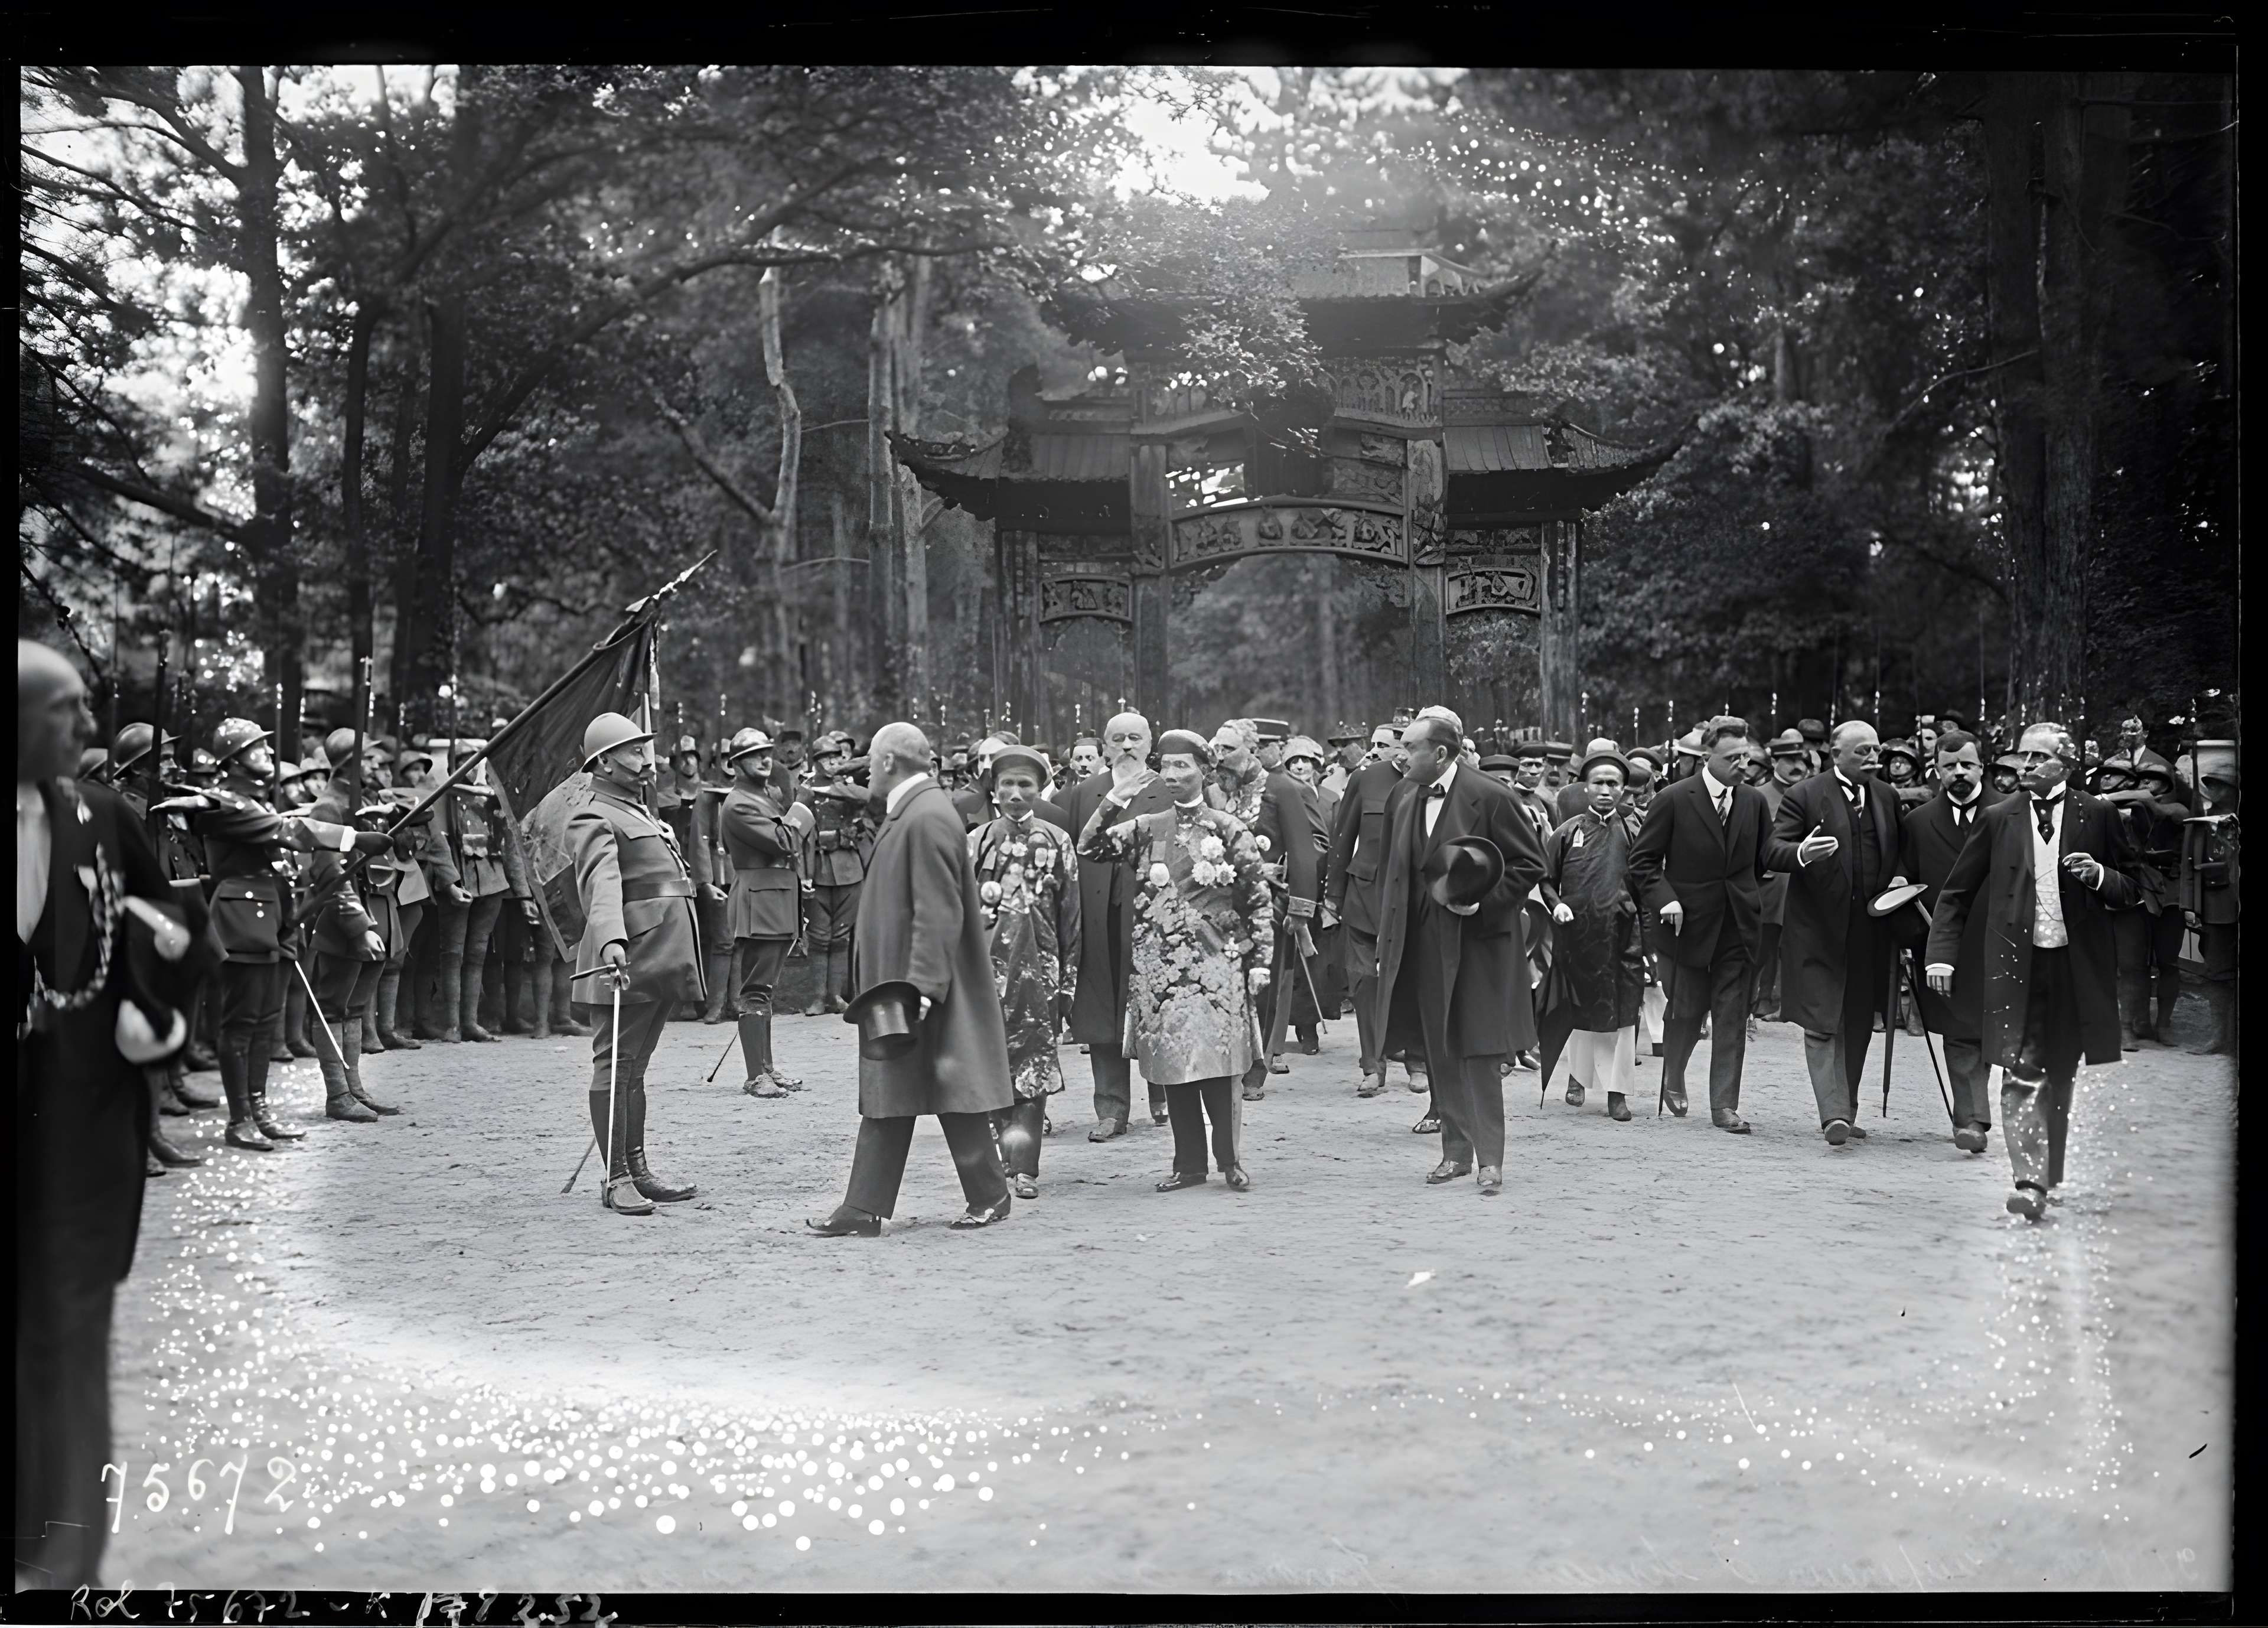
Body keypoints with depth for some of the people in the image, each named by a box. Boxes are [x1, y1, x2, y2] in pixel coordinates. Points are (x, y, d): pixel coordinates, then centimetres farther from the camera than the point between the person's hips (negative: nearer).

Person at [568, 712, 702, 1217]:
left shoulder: (639, 815, 23)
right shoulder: (594, 820, -8)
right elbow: (602, 884, -26)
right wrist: (612, 940, -42)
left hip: (660, 963, 9)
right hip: (626, 963, -9)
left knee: (634, 1068, 14)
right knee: (615, 1067, -4)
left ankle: (638, 1171, 18)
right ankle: (616, 1179, -1)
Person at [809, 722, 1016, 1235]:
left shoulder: (928, 819, -18)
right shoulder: (909, 814, 13)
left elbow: (940, 914, -23)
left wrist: (921, 986, -25)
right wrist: (889, 987, 18)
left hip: (924, 988, -10)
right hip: (895, 984, 10)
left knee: (953, 1095, 1)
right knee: (886, 1100, 9)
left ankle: (990, 1196, 15)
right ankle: (863, 1210, 12)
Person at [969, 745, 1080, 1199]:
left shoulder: (1057, 843, 6)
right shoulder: (976, 842, 6)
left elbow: (1070, 916, 7)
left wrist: (1068, 980, 4)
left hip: (1039, 964, 0)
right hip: (989, 961, 1)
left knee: (1034, 1059, -2)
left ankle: (1024, 1166, 1)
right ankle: (1017, 1152, 9)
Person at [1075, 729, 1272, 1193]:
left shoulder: (1229, 830, 0)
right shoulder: (1145, 829, 9)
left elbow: (1259, 901, 1)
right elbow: (1090, 848, -3)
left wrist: (1258, 961, -3)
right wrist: (1116, 798, -12)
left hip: (1215, 968, -3)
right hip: (1159, 971, 3)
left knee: (1217, 1065, -4)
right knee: (1171, 1068, 6)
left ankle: (1230, 1160, 9)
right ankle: (1189, 1163, 16)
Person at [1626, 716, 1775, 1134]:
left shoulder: (1754, 801, 8)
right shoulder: (1673, 800, -5)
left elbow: (1765, 857, 16)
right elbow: (1643, 859, -4)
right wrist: (1665, 898, -16)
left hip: (1739, 924, 3)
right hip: (1689, 923, -3)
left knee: (1732, 1015, 0)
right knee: (1687, 1012, 6)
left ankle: (1725, 1105, 4)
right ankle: (1673, 1077, 35)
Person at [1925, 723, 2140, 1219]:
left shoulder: (2098, 816, 3)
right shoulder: (1998, 818, 4)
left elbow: (2132, 891, 9)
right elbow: (1956, 893, 7)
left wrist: (2099, 876, -13)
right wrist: (1942, 953, -3)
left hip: (2077, 965, 1)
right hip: (2016, 964, -1)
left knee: (2060, 1074, 12)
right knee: (2022, 1076, -9)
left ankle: (2050, 1175, 27)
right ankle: (2030, 1182, -12)